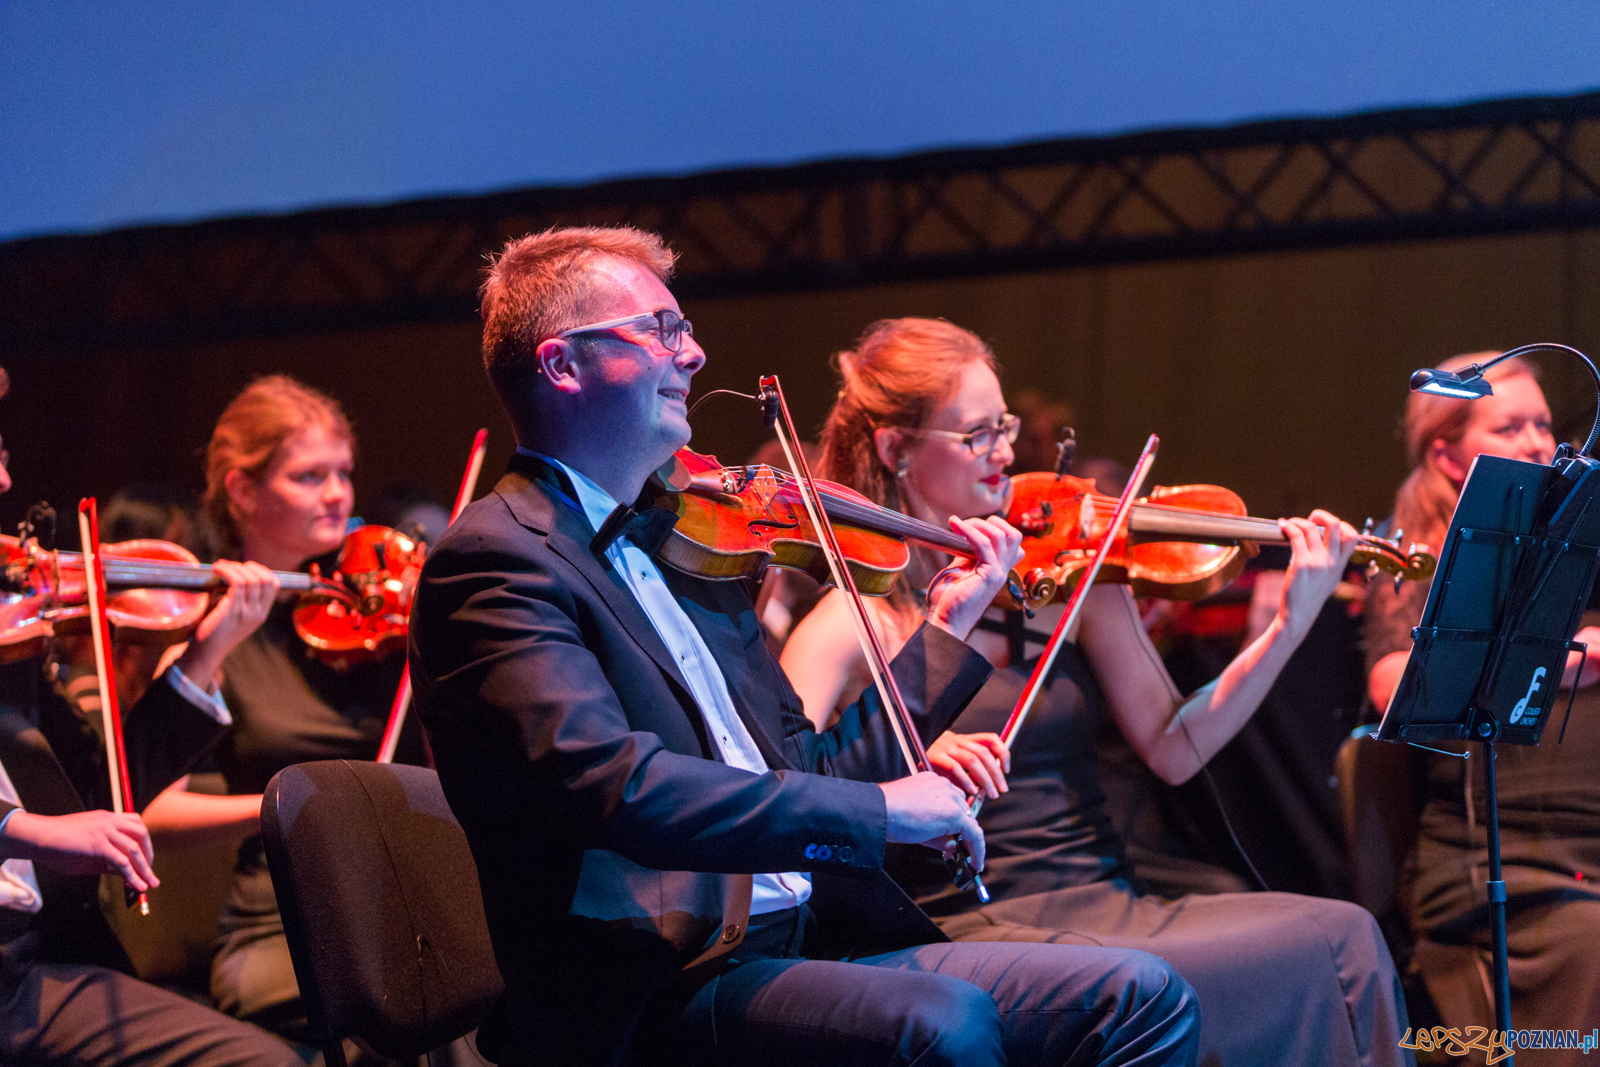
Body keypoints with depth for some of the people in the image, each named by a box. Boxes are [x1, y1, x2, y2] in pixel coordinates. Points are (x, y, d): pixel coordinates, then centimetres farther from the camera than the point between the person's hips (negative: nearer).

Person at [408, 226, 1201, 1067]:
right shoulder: (494, 558, -7)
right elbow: (611, 784, -23)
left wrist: (946, 628, 22)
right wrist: (875, 808, -21)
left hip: (807, 946, 8)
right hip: (654, 995, -8)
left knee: (1139, 997, -7)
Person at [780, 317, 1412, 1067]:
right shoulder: (856, 622, -1)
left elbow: (1172, 749, 4)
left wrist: (1289, 627, -6)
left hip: (1110, 910, 5)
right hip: (975, 931, -5)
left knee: (1346, 936, -18)